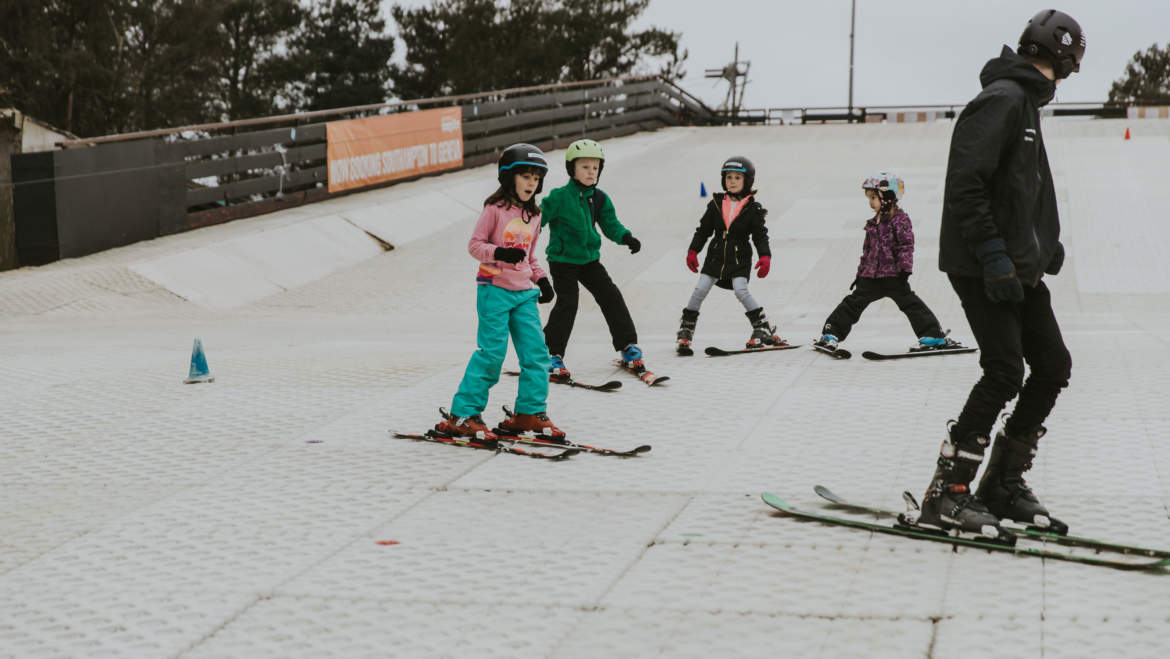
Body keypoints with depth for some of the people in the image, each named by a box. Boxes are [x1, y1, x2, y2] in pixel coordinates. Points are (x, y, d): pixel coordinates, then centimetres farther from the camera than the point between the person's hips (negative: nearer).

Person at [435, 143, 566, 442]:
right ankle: (462, 415, 0)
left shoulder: (533, 215, 13)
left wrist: (542, 279, 7)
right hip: (494, 290, -6)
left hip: (524, 293, 6)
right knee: (491, 354, -8)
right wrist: (500, 253, -24)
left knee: (536, 353, 2)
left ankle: (530, 413, 13)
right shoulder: (495, 209, -6)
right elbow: (474, 244, -7)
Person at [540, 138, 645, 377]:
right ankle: (551, 355, -5)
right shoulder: (559, 197, -15)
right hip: (562, 260, -6)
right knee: (567, 304, -14)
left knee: (611, 297, 3)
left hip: (589, 259, 6)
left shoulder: (600, 199, 2)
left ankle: (628, 345, 16)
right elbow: (538, 219, -14)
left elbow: (611, 225, 6)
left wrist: (626, 237, -13)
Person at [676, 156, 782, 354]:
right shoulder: (716, 204, 5)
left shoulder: (752, 209, -2)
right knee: (700, 290, -5)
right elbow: (703, 230, 10)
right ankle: (685, 333, 4)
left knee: (741, 290, -20)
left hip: (739, 258, -3)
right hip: (716, 255, 3)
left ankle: (763, 329, -8)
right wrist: (692, 251, 3)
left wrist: (765, 256, -18)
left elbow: (760, 235, -4)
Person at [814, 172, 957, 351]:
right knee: (854, 302, 5)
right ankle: (831, 333, 9)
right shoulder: (873, 223, 14)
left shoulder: (900, 219, -8)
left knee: (909, 303, -8)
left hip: (893, 275, -6)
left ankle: (934, 336, -4)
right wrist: (861, 272, 19)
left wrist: (905, 270, -19)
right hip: (871, 276, 6)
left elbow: (906, 246, -13)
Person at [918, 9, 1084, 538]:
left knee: (1052, 365, 8)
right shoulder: (1002, 99, -13)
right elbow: (966, 185, -22)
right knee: (1004, 373, -14)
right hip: (984, 269, -10)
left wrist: (1047, 241, 27)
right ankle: (945, 494, -7)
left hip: (1018, 267, 10)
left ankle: (1003, 485, 16)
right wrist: (993, 256, -25)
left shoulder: (1025, 102, 19)